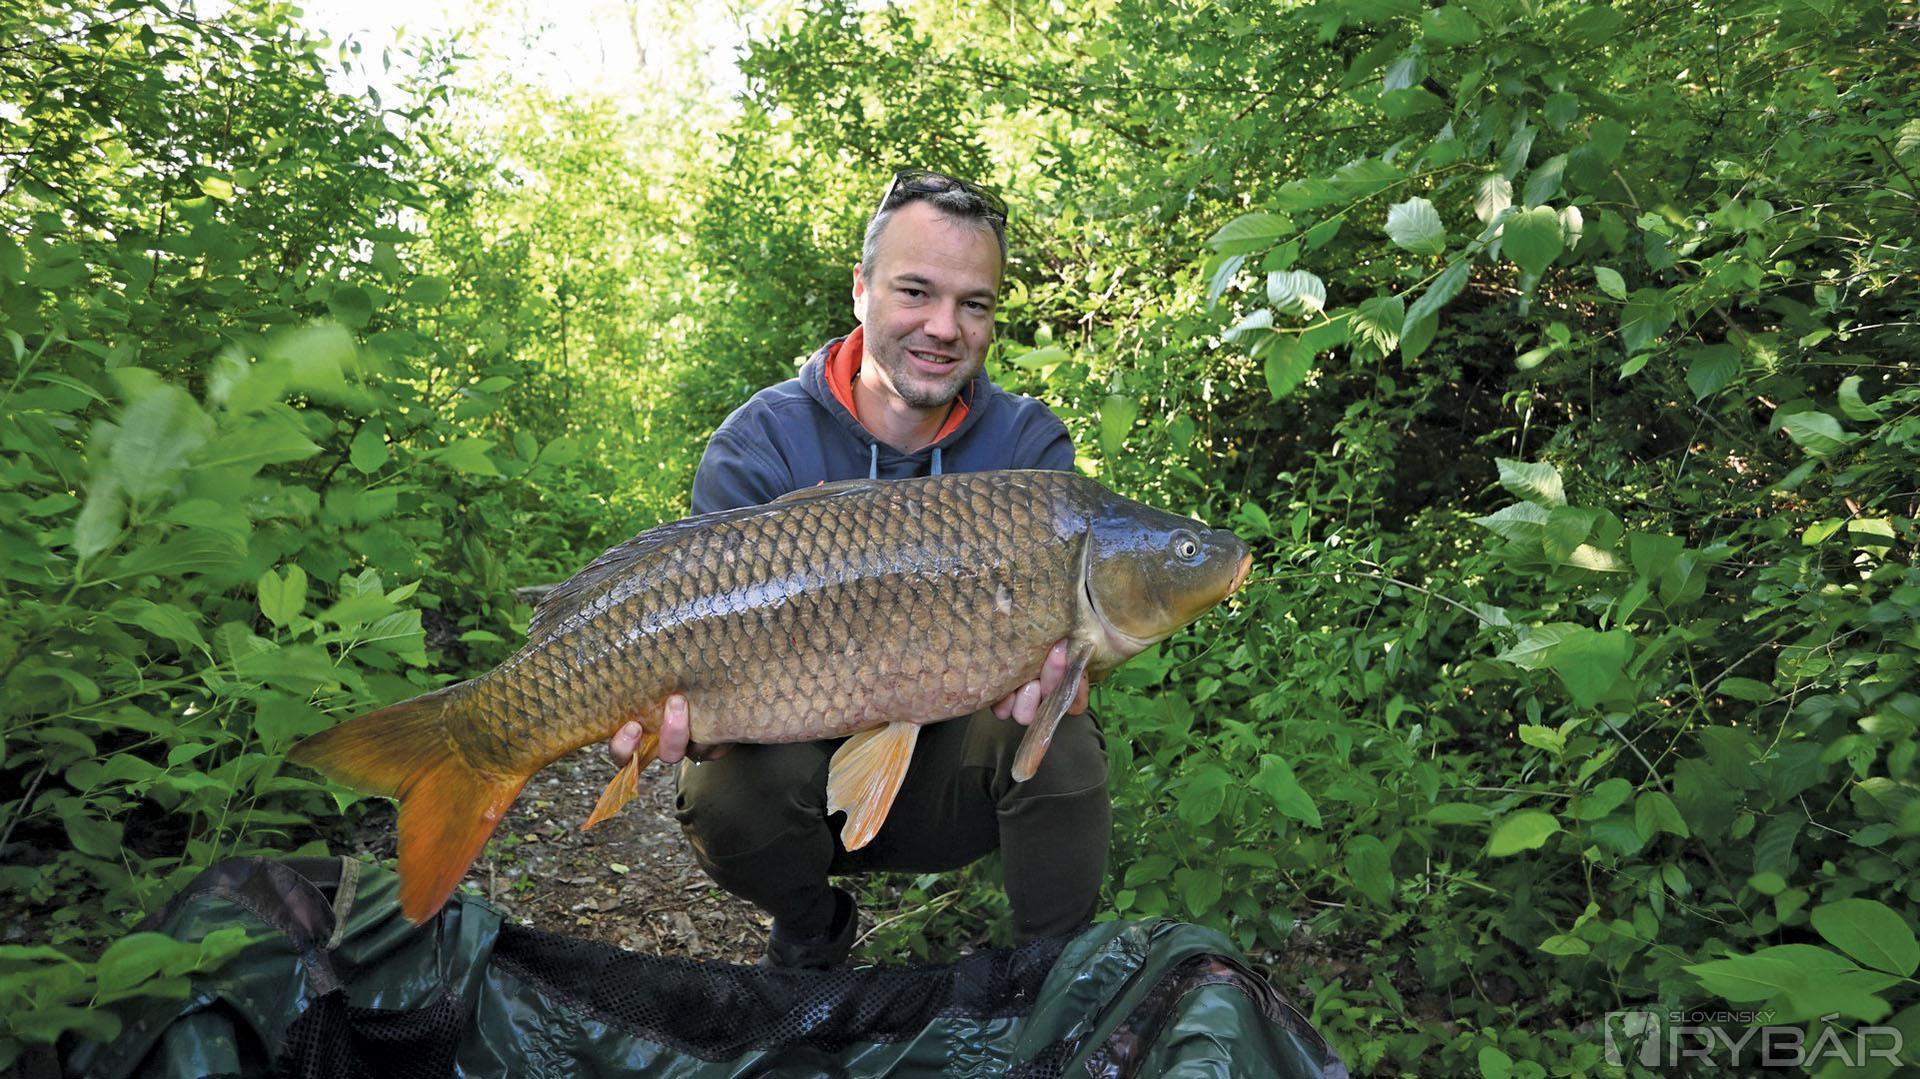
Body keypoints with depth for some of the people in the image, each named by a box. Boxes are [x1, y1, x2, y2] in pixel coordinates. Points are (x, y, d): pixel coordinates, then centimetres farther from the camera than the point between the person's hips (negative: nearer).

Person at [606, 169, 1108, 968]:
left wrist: (1047, 659, -43)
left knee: (1055, 734, -29)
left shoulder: (1027, 444, -7)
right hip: (807, 747, 1)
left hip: (956, 771, 0)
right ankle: (811, 935, 7)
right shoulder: (762, 445, -12)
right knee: (725, 784, -30)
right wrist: (678, 694, -44)